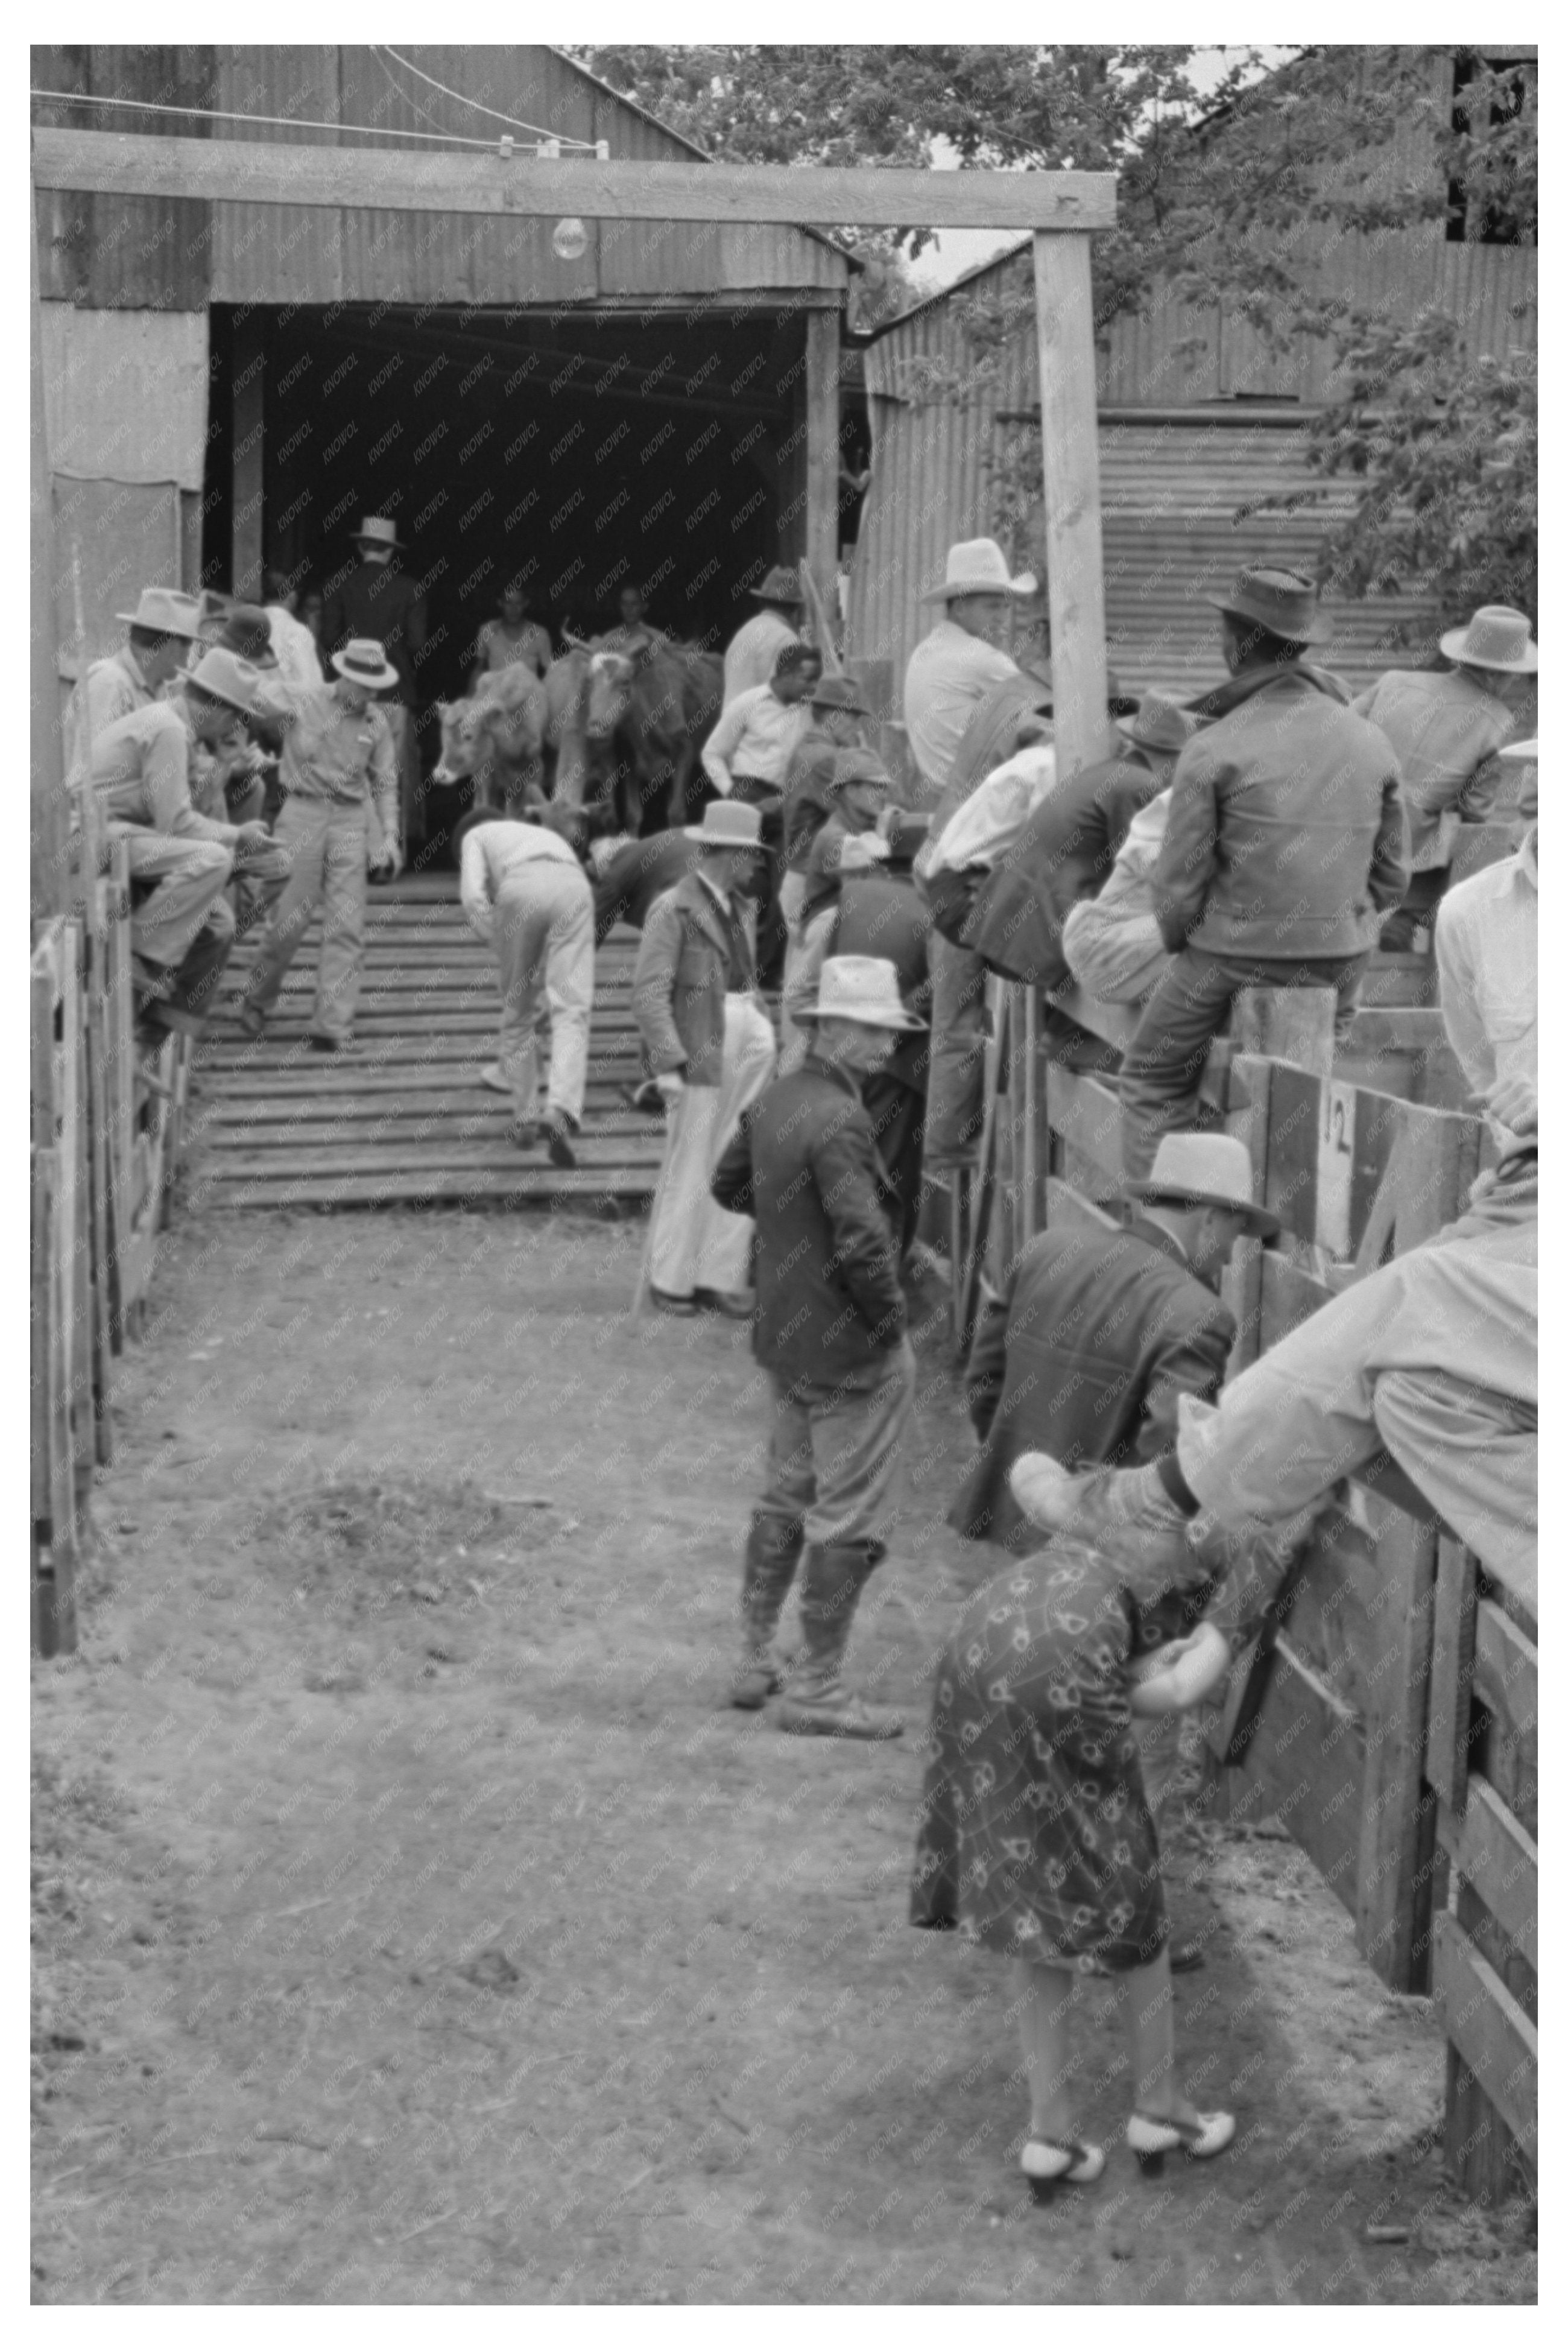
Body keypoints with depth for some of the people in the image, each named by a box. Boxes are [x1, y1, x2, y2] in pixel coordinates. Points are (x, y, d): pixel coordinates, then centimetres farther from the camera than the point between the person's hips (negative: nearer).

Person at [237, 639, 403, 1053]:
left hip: (352, 820, 3)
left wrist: (389, 834, 9)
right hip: (305, 813, -3)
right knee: (291, 918, -3)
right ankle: (256, 1001, 22)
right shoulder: (303, 705, -2)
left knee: (346, 926, -4)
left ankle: (333, 1028, -2)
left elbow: (385, 781, 13)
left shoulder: (375, 720, 8)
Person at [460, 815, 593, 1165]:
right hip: (574, 888, 2)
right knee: (571, 1009, -5)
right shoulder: (550, 836, 45)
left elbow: (473, 897, 11)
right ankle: (561, 1112, -26)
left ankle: (524, 1120, 20)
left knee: (518, 1012, 15)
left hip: (521, 890, -2)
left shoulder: (478, 835, 32)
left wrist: (500, 946, 19)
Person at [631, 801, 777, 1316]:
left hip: (748, 1049, 8)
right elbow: (649, 992, -12)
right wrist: (668, 1062, -18)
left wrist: (764, 1032, 13)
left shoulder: (732, 906, 16)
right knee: (691, 1172, -3)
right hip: (701, 1053, -8)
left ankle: (720, 1277, 12)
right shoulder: (674, 909, -9)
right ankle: (669, 1280, 9)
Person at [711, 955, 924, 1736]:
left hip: (784, 1339, 9)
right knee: (847, 1521, 2)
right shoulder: (840, 1123, -24)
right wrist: (887, 1320, -15)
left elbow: (729, 1183, 20)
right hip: (850, 1349, -9)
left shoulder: (776, 1102, 3)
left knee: (785, 1495, 22)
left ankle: (755, 1660, 32)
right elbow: (864, 1243, -29)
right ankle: (817, 1690, 10)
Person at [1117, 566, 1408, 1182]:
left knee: (1155, 1083, 18)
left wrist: (1181, 945, 8)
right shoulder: (1371, 743, 1)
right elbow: (1390, 877, 6)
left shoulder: (1213, 750, -14)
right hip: (1340, 967, 4)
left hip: (1233, 956, -4)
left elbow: (1180, 882, -11)